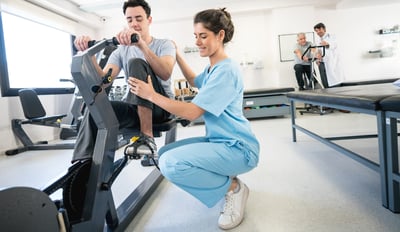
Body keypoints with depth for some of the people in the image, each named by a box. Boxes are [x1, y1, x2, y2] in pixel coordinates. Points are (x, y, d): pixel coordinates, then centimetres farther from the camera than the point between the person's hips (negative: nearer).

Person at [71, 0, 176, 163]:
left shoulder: (165, 44, 0)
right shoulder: (121, 51, 10)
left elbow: (165, 73, -24)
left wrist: (141, 44, -37)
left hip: (161, 106, -3)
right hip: (134, 107, 4)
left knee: (136, 63, -28)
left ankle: (147, 137, -30)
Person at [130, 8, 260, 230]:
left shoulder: (226, 70, -19)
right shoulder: (212, 68, 10)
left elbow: (192, 112, -24)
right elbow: (195, 82, 35)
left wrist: (151, 95, -18)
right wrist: (177, 56, 29)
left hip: (237, 148, -10)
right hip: (218, 141, 10)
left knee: (171, 164, -26)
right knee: (164, 154, 9)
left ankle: (233, 187, -5)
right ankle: (224, 180, 10)